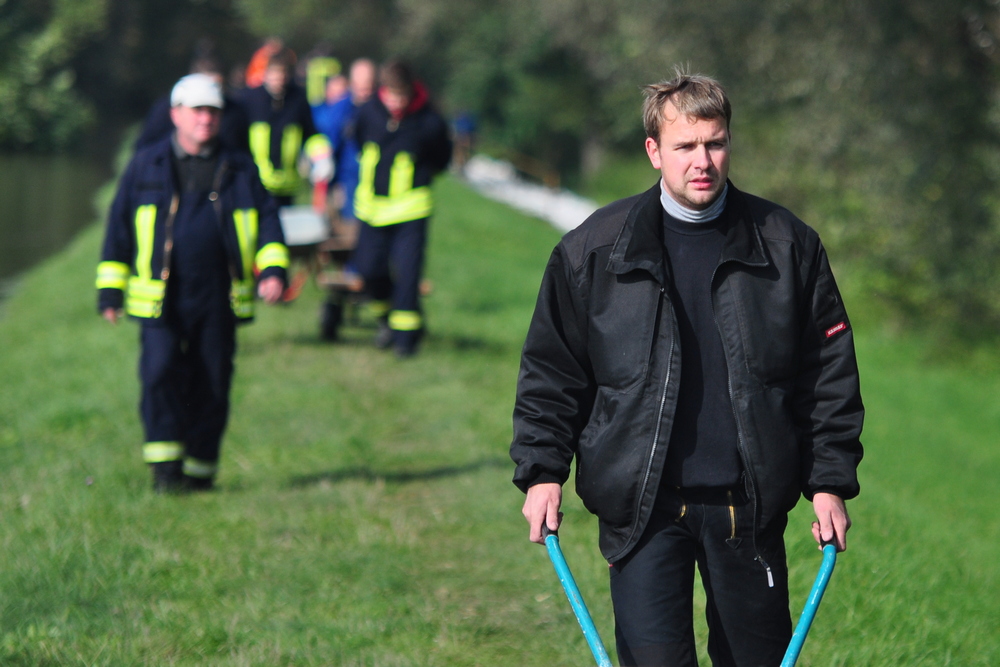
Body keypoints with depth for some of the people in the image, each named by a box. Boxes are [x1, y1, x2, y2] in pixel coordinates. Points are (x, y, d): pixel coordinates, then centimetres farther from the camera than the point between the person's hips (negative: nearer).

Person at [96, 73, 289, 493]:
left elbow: (266, 221, 10)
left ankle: (199, 470, 14)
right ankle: (164, 465, -10)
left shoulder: (239, 169, 11)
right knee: (160, 372, -16)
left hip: (218, 300, 1)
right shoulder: (146, 167, 8)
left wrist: (273, 269, -8)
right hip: (161, 298, -1)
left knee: (211, 384, 2)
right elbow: (119, 227, 11)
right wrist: (110, 289, 7)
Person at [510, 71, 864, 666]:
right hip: (644, 506, -1)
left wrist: (831, 482, 4)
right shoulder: (593, 250, 1)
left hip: (749, 506, 1)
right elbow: (550, 370, 7)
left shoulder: (789, 246, 3)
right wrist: (542, 472, -1)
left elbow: (830, 371, 8)